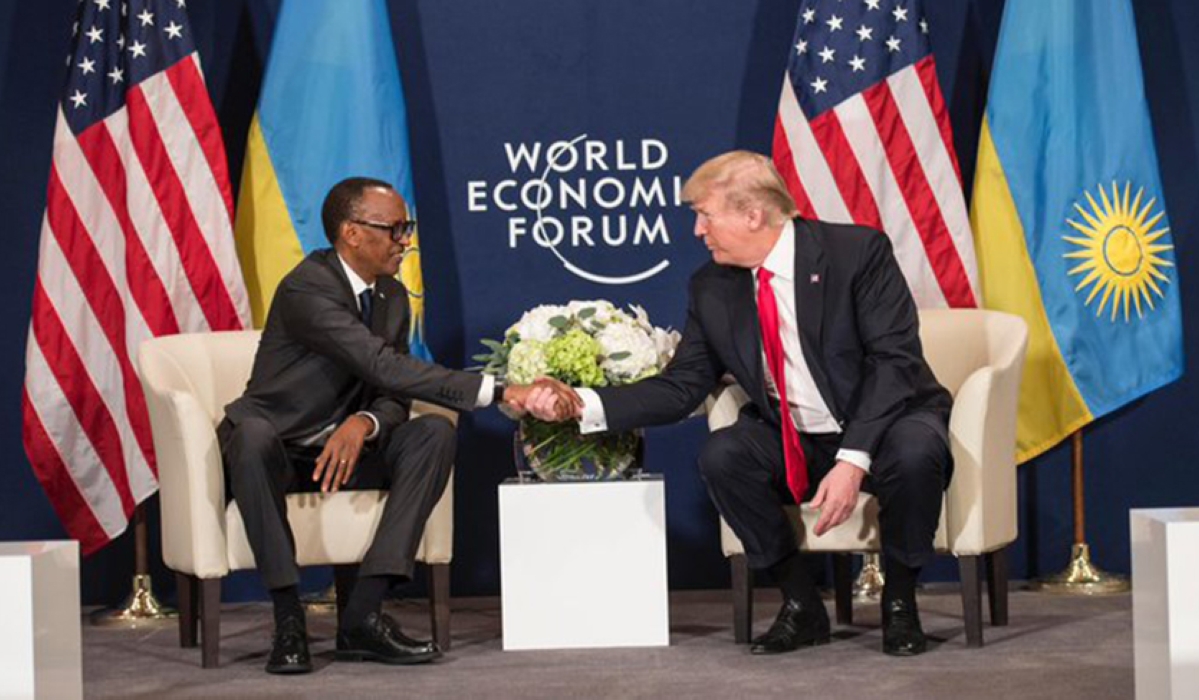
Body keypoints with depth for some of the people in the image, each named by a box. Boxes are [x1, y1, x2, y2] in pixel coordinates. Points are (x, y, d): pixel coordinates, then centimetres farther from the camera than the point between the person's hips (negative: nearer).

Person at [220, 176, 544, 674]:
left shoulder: (392, 296, 5)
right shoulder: (307, 288, -21)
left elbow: (394, 396, 3)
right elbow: (386, 368, -32)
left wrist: (364, 423, -24)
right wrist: (500, 392, -36)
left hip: (343, 447, 6)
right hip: (274, 448, -6)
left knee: (435, 432, -19)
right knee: (254, 431, -40)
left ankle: (363, 614, -27)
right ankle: (288, 619, -33)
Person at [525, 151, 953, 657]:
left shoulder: (857, 251, -15)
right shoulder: (712, 288, 0)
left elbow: (895, 359, -20)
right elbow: (680, 387, -1)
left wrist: (853, 460, -31)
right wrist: (582, 405, -15)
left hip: (884, 429, -4)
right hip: (794, 445, 4)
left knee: (915, 450, -36)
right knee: (721, 455, -24)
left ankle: (899, 602, -9)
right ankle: (801, 605, -6)